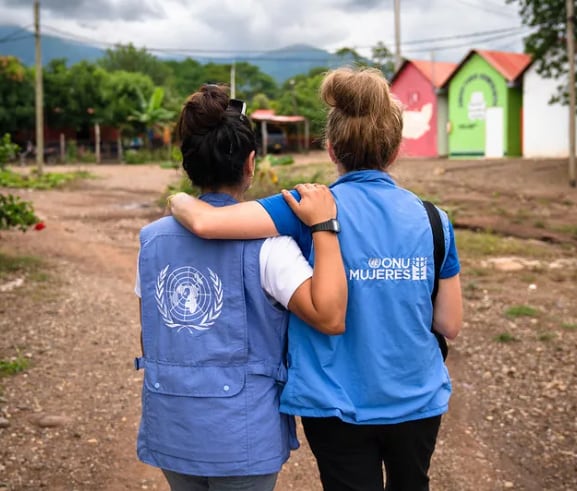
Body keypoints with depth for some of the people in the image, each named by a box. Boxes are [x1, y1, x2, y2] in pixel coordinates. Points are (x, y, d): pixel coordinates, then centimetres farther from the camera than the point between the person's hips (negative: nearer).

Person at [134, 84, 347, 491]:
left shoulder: (152, 238, 0)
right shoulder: (264, 242, -16)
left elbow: (148, 335, 9)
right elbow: (331, 318, -26)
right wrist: (324, 226, -22)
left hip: (169, 428, 5)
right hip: (241, 433, -4)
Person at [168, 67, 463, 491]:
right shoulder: (433, 220, -7)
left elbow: (207, 223, -25)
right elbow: (450, 325, -1)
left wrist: (179, 200, -3)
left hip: (340, 405, -3)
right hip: (418, 400, 3)